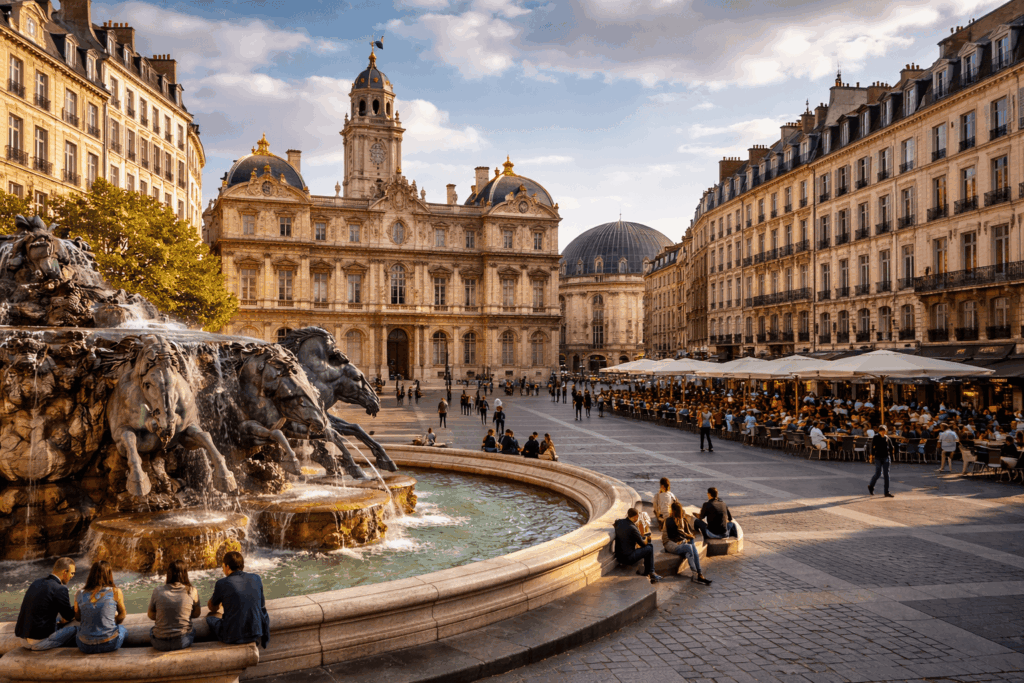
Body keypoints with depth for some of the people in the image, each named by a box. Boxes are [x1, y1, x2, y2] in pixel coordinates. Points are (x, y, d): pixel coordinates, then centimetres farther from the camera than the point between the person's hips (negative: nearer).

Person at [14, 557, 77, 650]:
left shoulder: (36, 583, 8)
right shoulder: (60, 589, -16)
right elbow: (68, 616, -5)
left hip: (23, 641, 9)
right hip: (40, 641, -9)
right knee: (77, 630, 3)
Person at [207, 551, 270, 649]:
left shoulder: (222, 583, -9)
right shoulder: (256, 578, 0)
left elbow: (212, 608, 8)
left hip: (232, 638, -2)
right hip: (256, 634, 2)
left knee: (211, 617, 24)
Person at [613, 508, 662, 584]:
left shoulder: (619, 522, 0)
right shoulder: (632, 528, -21)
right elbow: (643, 543, -9)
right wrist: (646, 540, 14)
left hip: (618, 557, 8)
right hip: (628, 559, -8)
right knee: (649, 548, 3)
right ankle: (650, 573, 16)